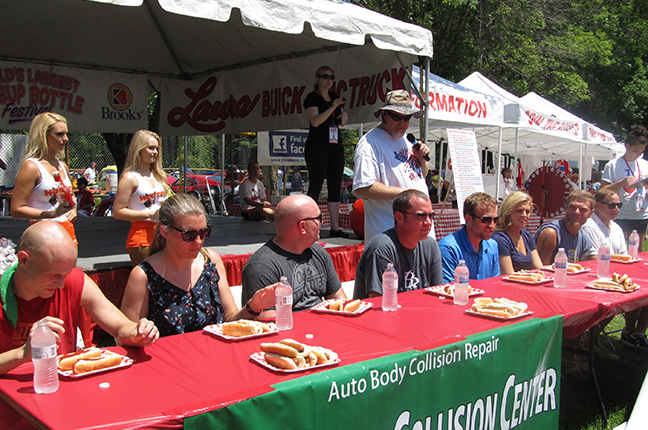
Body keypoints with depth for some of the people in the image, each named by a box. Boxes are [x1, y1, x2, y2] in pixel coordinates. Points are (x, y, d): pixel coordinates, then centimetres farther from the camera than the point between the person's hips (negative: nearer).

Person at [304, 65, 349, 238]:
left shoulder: (335, 97, 17)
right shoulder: (312, 97, -3)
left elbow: (342, 121, 28)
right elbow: (315, 121, -17)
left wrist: (344, 116, 5)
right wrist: (333, 107, -23)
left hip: (335, 147, 7)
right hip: (317, 147, -7)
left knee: (335, 187, 4)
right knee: (315, 186, -7)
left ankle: (335, 227, 8)